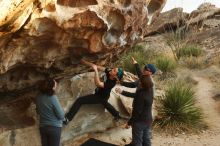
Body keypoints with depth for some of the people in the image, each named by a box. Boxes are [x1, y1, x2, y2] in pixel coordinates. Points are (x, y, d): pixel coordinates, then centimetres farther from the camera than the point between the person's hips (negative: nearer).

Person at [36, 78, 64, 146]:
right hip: (54, 127, -6)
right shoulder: (53, 98, -19)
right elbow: (61, 115, -14)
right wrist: (62, 116, 8)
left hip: (43, 127, 6)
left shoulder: (39, 98, -1)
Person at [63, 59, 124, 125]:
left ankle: (67, 118, -5)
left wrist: (96, 70, -52)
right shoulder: (109, 71, -24)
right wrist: (85, 62, -25)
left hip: (100, 97, -8)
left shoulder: (111, 83, -41)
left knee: (79, 101, -10)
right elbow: (99, 67, -21)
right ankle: (117, 115, 59)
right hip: (103, 94, 8)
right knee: (104, 103, 40)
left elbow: (98, 84, -49)